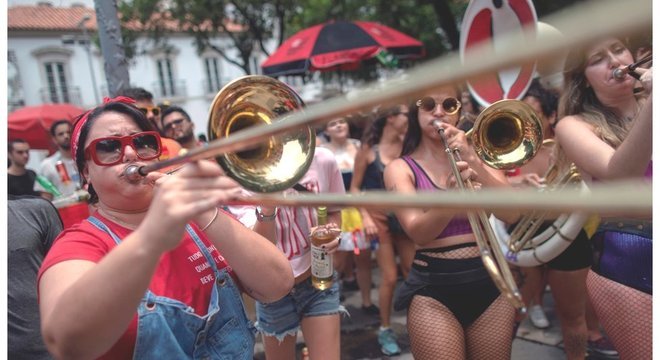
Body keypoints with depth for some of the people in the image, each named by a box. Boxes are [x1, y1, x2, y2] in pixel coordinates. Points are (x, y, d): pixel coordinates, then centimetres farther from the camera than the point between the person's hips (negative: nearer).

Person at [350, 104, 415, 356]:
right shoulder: (369, 149, -6)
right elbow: (355, 188, -4)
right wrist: (365, 217, -11)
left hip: (405, 217, 3)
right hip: (380, 217, -3)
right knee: (389, 277, -1)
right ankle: (385, 330, 18)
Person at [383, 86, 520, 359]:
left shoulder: (476, 155, 8)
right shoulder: (401, 168, 0)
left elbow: (512, 214, -6)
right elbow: (418, 231, -15)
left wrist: (472, 161, -16)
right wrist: (452, 194, -32)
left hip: (489, 280, 3)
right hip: (433, 287, -3)